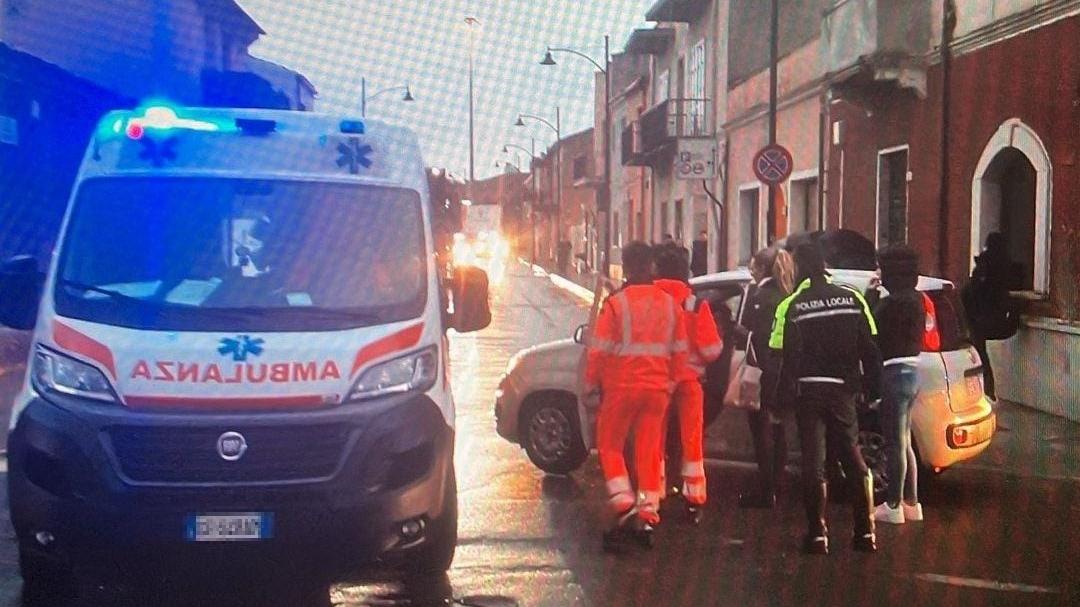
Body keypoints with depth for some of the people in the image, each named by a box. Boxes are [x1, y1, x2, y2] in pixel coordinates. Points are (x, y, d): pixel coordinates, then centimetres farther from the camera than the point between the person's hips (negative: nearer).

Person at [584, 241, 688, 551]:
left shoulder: (616, 303, -10)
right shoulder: (669, 304, 5)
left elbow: (599, 349, -10)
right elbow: (680, 350, 10)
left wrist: (591, 384, 3)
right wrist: (670, 381, 21)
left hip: (622, 386, -4)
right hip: (657, 387, 4)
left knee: (610, 444, 9)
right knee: (649, 450, 10)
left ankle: (624, 503, -6)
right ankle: (648, 515, 10)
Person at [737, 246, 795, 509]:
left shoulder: (760, 296, -11)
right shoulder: (785, 295, 11)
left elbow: (755, 335, -18)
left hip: (764, 372, -8)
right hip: (782, 374, 8)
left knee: (763, 430, -4)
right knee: (776, 430, 14)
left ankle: (765, 492, -2)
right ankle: (773, 487, 22)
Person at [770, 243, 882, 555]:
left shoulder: (790, 306, -6)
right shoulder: (852, 299, 3)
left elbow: (781, 357, -9)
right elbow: (870, 349, 3)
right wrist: (873, 387, 10)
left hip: (809, 389, -3)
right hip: (844, 389, 3)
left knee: (813, 464, 2)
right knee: (853, 459, 13)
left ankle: (817, 535, 1)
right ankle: (866, 532, 12)